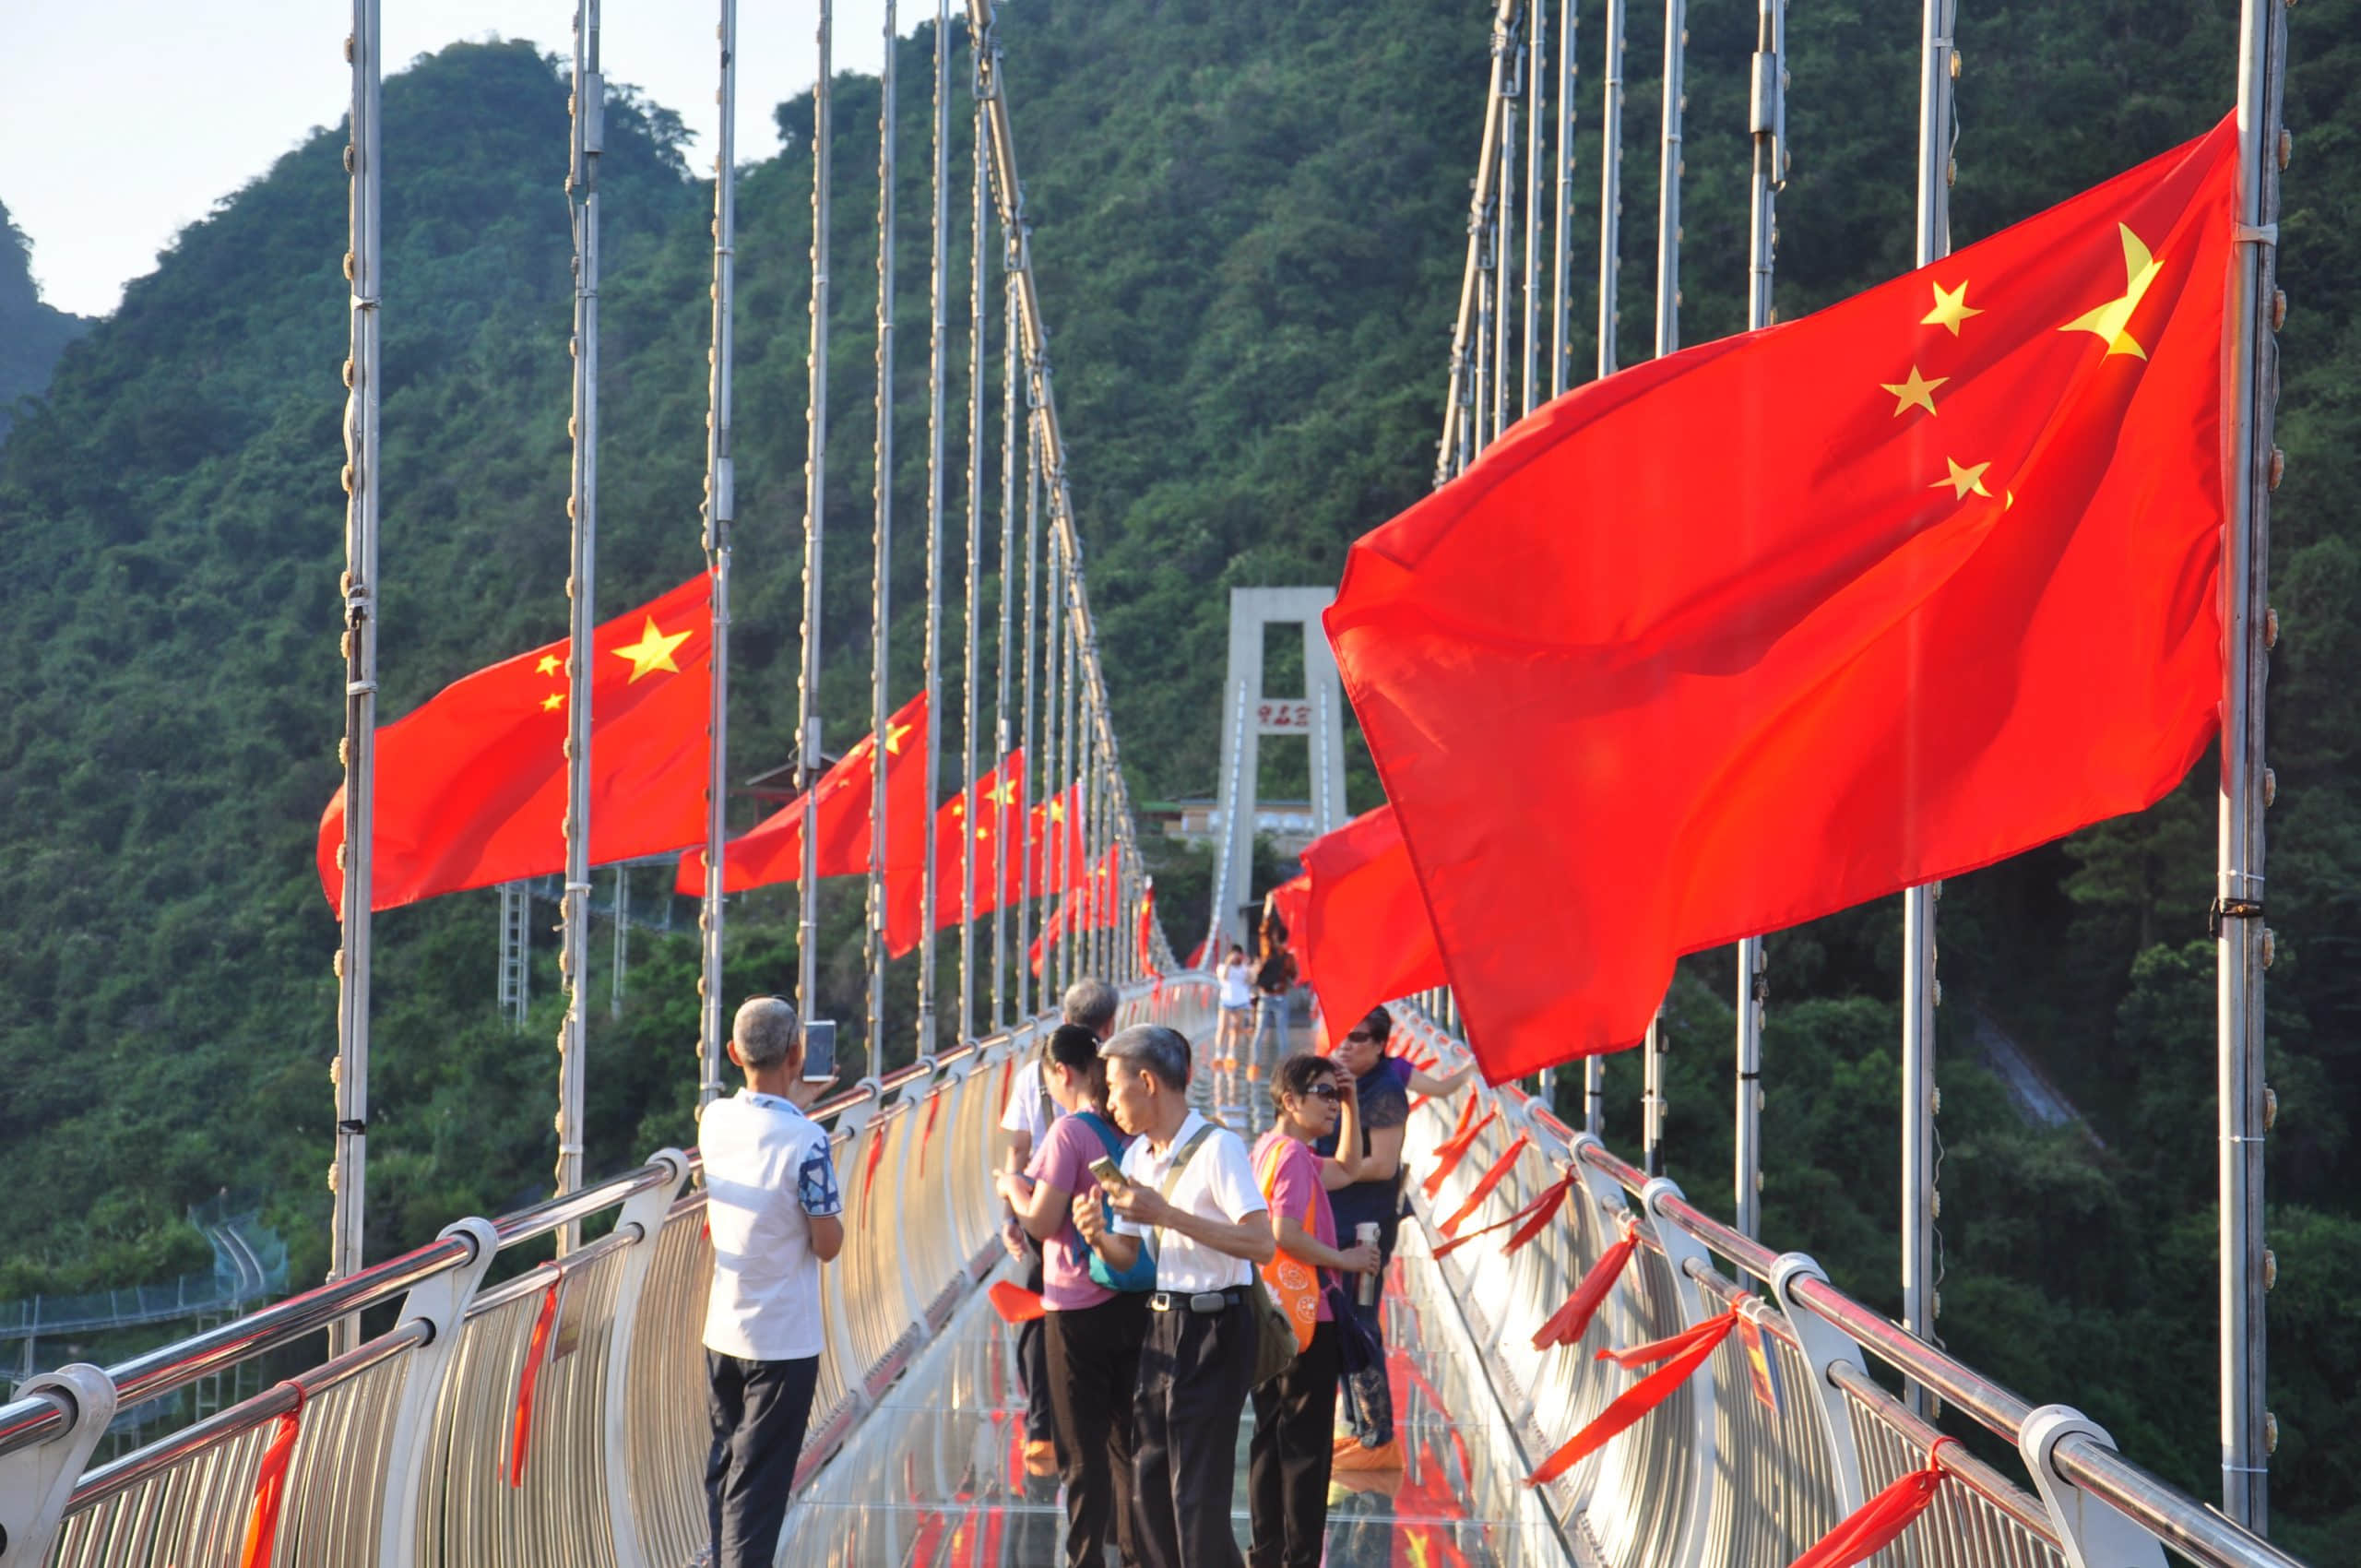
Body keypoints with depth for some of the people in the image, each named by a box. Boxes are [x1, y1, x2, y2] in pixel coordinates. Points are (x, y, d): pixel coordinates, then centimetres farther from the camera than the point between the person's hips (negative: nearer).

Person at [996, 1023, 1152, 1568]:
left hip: (1080, 1309, -6)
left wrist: (1013, 1190, 5)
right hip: (1135, 1303, 6)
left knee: (1083, 1451, 1)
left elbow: (1043, 1222, -15)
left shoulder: (1069, 1132, -15)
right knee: (1127, 1441, 15)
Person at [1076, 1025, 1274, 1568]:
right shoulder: (1136, 1156, 9)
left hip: (1214, 1327, -8)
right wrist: (1098, 1236, -6)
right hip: (1161, 1323, 8)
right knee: (1149, 1486, 13)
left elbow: (1262, 1243, -25)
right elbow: (1128, 1255, 17)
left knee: (1198, 1493, -6)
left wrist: (1168, 1215, -28)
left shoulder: (1216, 1147, -15)